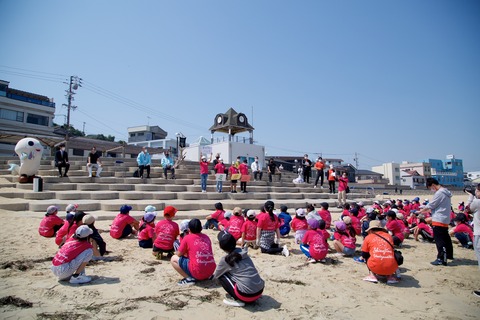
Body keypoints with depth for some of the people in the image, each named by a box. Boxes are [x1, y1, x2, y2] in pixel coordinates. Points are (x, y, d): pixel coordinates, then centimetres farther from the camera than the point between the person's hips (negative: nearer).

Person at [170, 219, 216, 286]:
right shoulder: (206, 237, 11)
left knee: (174, 259, 9)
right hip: (211, 271, 6)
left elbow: (179, 254, 6)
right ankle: (206, 277, 15)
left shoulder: (187, 238, -2)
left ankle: (189, 278, -1)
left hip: (197, 273, -6)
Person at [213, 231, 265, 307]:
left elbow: (215, 276, 15)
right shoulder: (243, 253, 9)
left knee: (221, 276, 10)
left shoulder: (225, 260, -5)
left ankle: (237, 300, 4)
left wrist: (213, 275, 36)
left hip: (247, 295, -6)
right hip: (260, 291, 7)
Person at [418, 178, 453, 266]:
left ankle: (441, 259, -3)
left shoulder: (439, 193, -17)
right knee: (445, 238, 21)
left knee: (439, 240, -5)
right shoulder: (446, 192, 14)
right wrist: (426, 211, 16)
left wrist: (421, 211, 2)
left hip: (439, 220, -10)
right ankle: (449, 254, 35)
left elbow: (431, 205, -12)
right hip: (445, 220, 10)